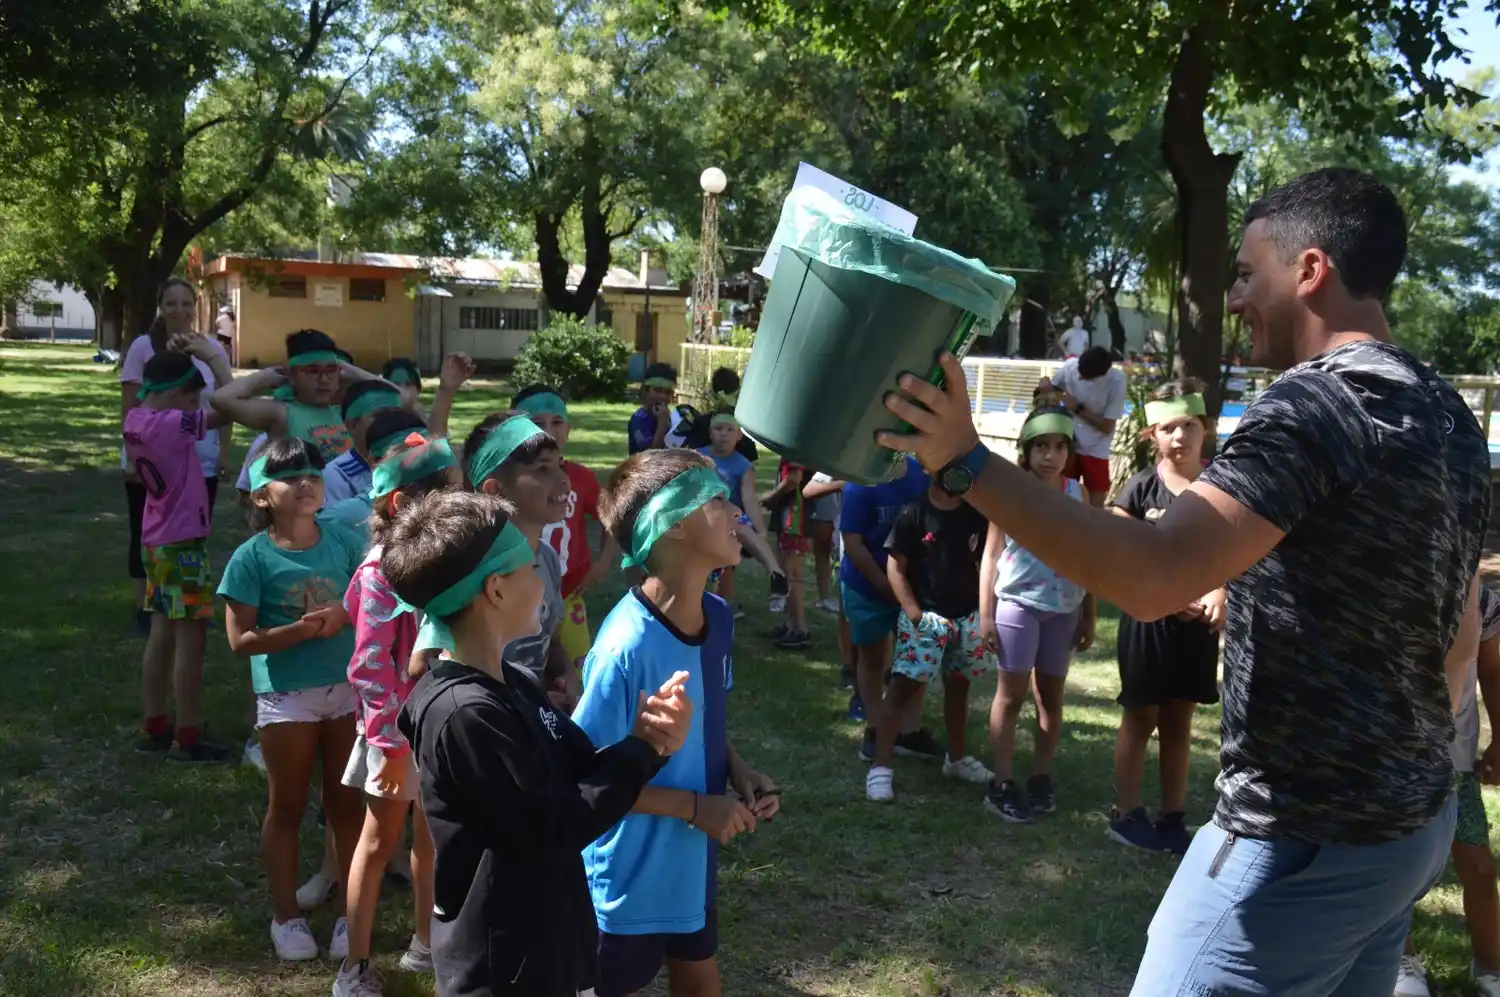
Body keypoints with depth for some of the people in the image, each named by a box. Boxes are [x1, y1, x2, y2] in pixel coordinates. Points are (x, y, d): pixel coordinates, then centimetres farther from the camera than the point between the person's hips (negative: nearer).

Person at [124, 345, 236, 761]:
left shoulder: (136, 420, 1)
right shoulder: (168, 425, -23)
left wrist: (173, 359, 8)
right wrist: (214, 355, -12)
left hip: (158, 542, 9)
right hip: (182, 544, -9)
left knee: (162, 635, 15)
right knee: (191, 640, -1)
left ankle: (155, 727, 23)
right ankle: (188, 739, 5)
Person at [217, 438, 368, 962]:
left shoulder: (344, 541, -3)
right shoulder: (253, 556, -11)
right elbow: (241, 639, -12)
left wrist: (345, 615, -17)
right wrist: (302, 629, -23)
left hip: (348, 687, 3)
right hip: (285, 695, -2)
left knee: (346, 802, 13)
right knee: (287, 806, 12)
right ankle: (287, 916, 27)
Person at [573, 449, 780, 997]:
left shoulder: (717, 616, -6)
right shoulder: (627, 646, -30)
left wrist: (738, 771, -6)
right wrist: (694, 806, -23)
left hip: (692, 861, 7)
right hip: (630, 874, -7)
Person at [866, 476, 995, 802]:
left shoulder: (976, 514, 1)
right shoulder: (913, 514, -9)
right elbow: (895, 569, -7)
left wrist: (988, 614, -2)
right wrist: (914, 614, -13)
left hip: (968, 616, 4)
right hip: (925, 616, -4)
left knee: (958, 686, 18)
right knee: (903, 688, -8)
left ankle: (957, 757, 35)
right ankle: (880, 767, -6)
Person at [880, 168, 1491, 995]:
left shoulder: (1320, 402, -20)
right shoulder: (1448, 416, 9)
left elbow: (1153, 577, -33)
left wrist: (965, 464, -32)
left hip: (1305, 838, -9)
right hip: (1413, 818, 9)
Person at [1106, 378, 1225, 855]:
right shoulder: (1141, 488, -8)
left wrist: (1220, 592, -21)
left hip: (1197, 623, 3)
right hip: (1148, 619, -3)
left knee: (1179, 721, 12)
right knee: (1141, 718, 6)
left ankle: (1172, 817, 22)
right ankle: (1126, 813, 16)